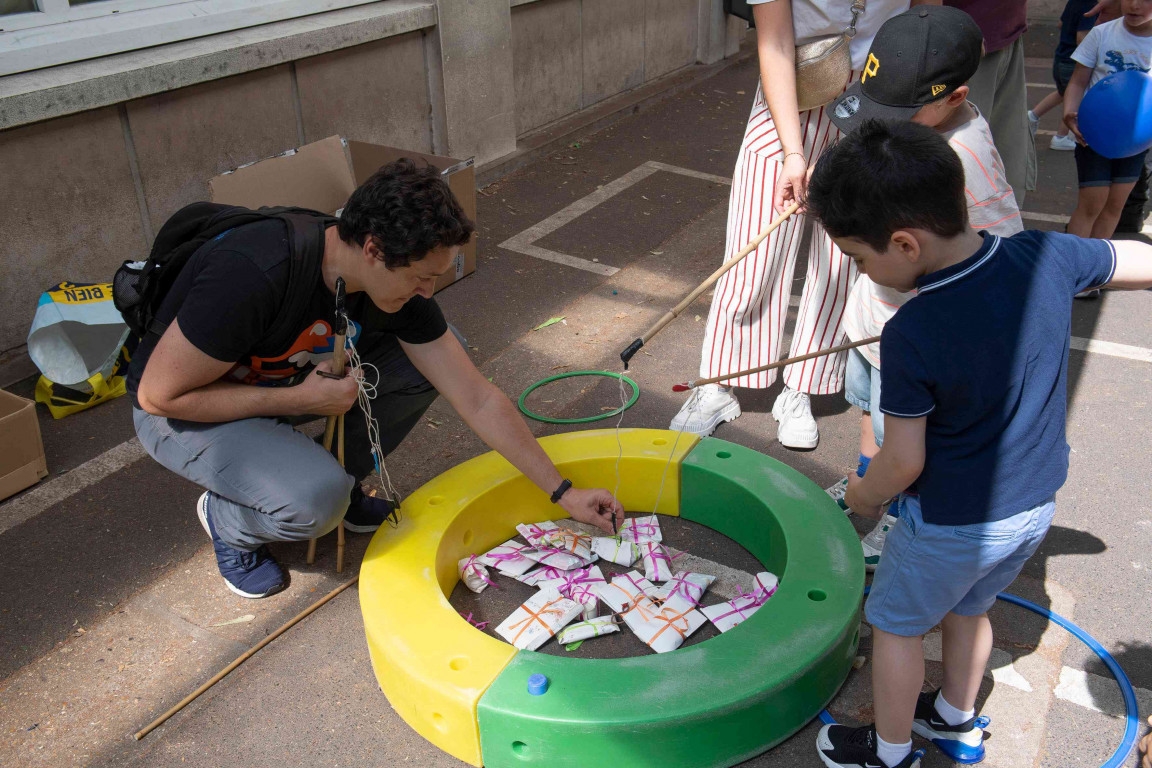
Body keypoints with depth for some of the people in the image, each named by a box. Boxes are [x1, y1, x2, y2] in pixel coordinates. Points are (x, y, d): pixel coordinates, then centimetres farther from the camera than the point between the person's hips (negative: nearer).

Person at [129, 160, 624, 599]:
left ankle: (337, 488, 8)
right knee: (314, 502, -33)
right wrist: (301, 399, -28)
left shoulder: (396, 284, -17)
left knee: (429, 360, -10)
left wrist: (563, 493, -11)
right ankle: (228, 519, 3)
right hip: (184, 410, -6)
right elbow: (159, 395, -27)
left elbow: (479, 401, -12)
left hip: (283, 377, 6)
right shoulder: (252, 277, -38)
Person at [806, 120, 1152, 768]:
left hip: (952, 525, -6)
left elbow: (903, 463, -22)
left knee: (896, 623, 18)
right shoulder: (1047, 257, -16)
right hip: (1036, 505, 7)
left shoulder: (911, 337, -31)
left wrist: (866, 494, -1)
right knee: (967, 609, 29)